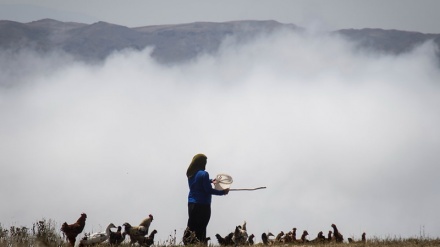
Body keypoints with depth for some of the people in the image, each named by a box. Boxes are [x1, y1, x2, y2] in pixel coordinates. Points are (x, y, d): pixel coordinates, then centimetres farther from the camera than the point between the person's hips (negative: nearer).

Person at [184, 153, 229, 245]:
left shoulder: (190, 174, 8)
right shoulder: (203, 174, -15)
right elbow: (208, 190, -16)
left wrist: (210, 181, 33)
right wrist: (222, 192, -8)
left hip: (191, 203, 7)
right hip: (202, 204, -7)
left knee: (191, 225, 13)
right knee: (201, 227, -2)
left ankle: (187, 242, 11)